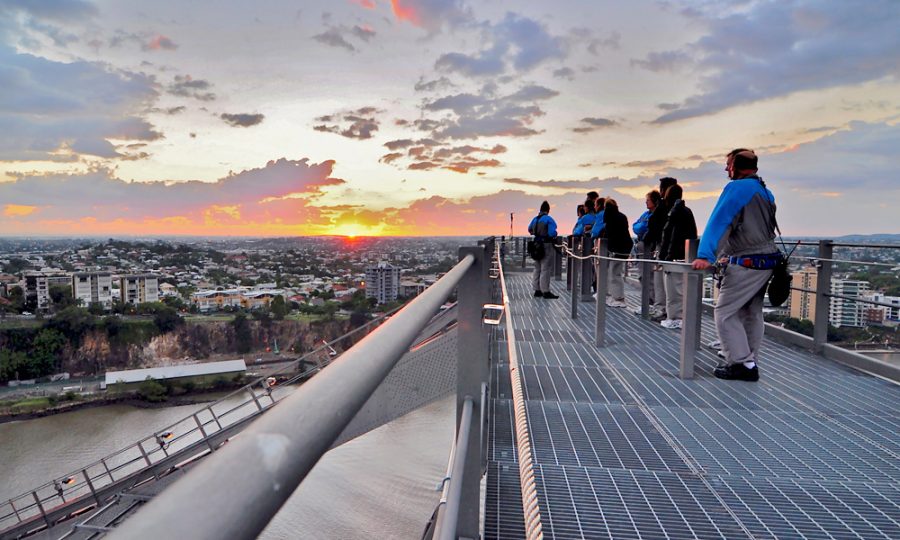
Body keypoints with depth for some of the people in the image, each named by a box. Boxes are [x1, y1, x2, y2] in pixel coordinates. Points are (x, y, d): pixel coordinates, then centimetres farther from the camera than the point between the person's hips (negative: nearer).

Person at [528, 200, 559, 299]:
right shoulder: (549, 219, -13)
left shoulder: (535, 219, 8)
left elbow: (529, 230, 23)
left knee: (537, 269, 14)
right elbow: (552, 233, -20)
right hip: (547, 246, -7)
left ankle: (537, 290, 19)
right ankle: (545, 291, -4)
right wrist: (555, 235, 1)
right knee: (545, 269, -4)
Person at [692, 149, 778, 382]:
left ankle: (742, 364, -2)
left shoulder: (737, 188, -12)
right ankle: (749, 363, 19)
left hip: (746, 264, -9)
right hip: (766, 262, 9)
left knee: (725, 313, -3)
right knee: (752, 314, 13)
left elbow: (718, 222, -21)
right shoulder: (766, 192, 17)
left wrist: (705, 256, -28)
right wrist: (729, 256, 31)